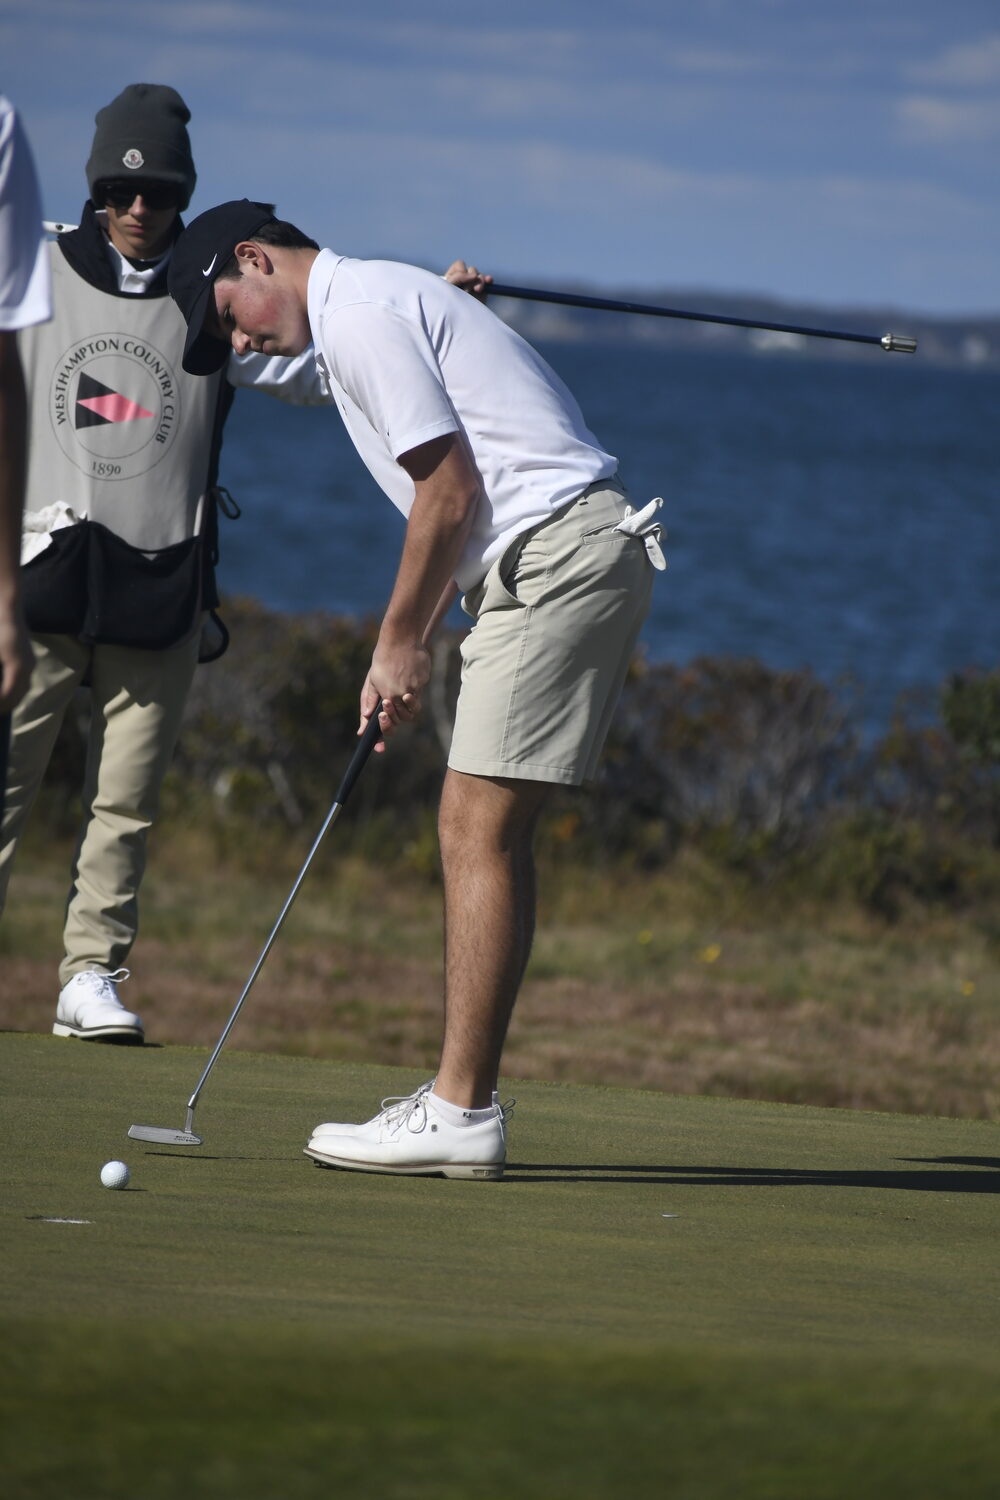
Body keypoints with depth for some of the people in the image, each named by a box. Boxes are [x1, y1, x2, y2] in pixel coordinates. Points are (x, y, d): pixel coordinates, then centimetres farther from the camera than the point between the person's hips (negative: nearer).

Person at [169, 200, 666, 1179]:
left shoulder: (360, 315, -9)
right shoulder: (381, 305, 23)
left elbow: (451, 487, -14)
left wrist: (399, 644, -4)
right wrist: (408, 648, 15)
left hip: (558, 558, -10)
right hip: (580, 557, 10)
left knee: (480, 831, -10)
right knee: (484, 832, 10)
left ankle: (459, 1113, -11)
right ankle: (465, 1095, 11)